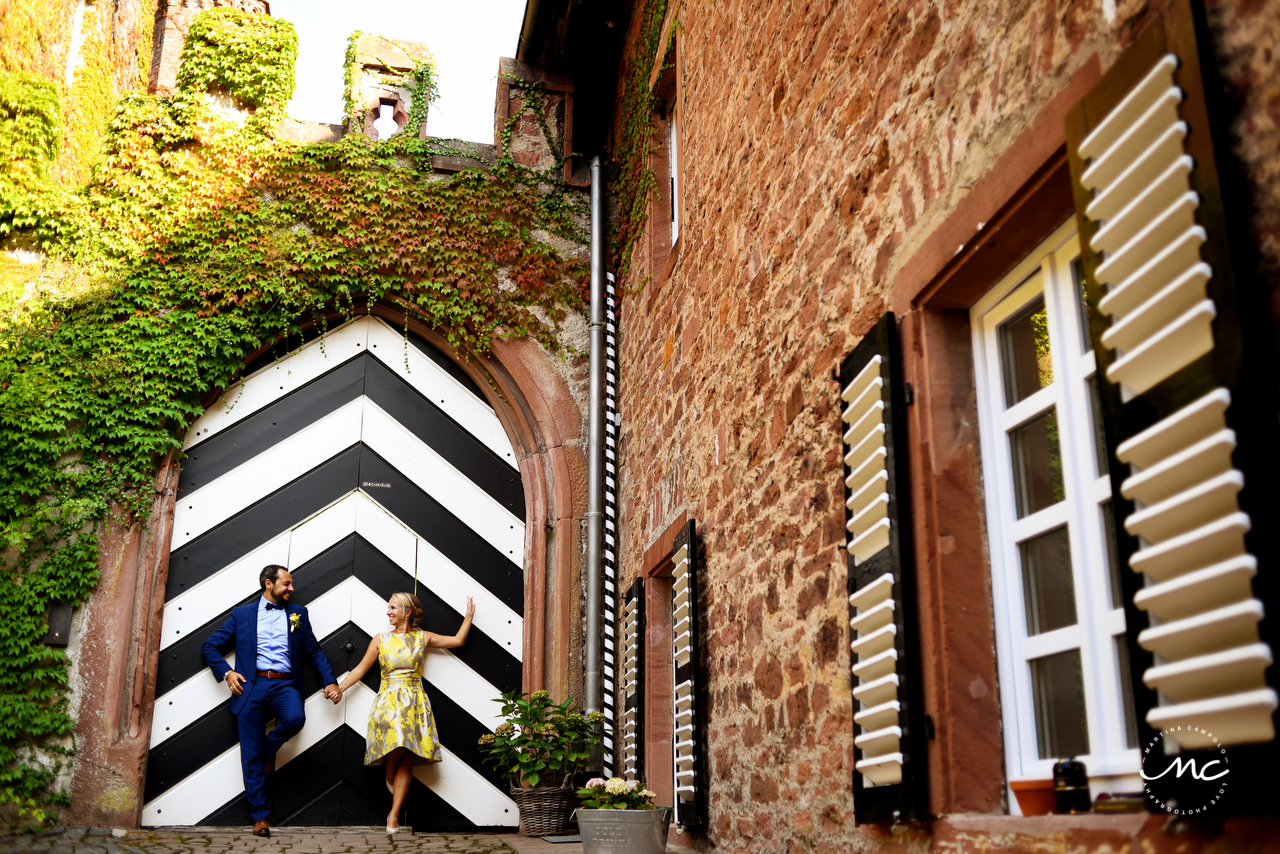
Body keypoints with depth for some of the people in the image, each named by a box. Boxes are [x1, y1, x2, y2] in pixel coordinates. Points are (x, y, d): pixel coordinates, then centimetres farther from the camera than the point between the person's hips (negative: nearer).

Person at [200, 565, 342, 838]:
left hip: (284, 684, 1)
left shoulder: (298, 613, 17)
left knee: (295, 718, -31)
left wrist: (330, 681, 5)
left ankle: (269, 748, 1)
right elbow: (209, 646, 13)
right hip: (252, 684, -1)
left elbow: (314, 651, 16)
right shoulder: (242, 614, 12)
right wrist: (226, 672, -3)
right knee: (251, 754, -4)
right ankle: (260, 815, 5)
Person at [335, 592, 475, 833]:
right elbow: (362, 668, 15)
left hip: (414, 704, 1)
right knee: (395, 746, -25)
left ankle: (394, 814, -2)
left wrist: (469, 616, 17)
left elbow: (458, 640, 16)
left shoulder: (423, 638, 9)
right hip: (388, 701, -1)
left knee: (406, 759, -6)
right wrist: (339, 688, 10)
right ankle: (390, 778, 10)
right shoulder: (381, 640, 9)